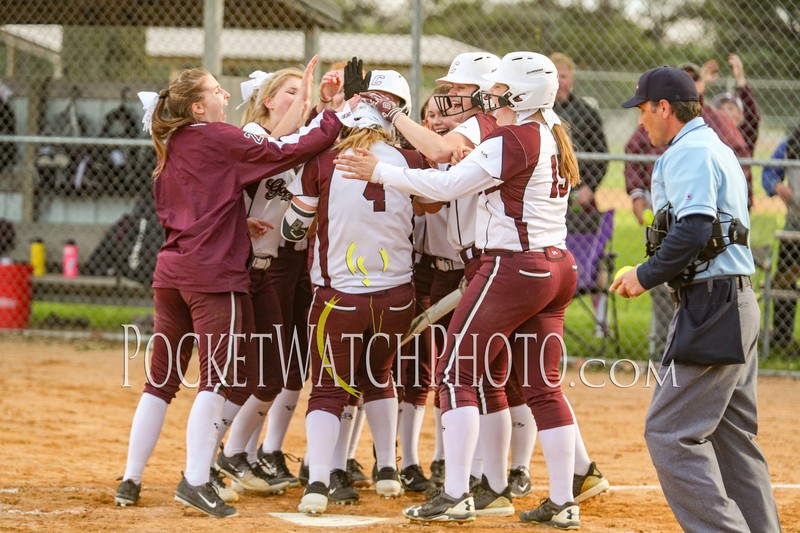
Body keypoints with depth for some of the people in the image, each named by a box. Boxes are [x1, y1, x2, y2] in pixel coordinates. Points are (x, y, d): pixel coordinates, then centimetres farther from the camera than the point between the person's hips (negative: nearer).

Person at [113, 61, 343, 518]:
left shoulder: (172, 148, 15)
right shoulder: (220, 138, -6)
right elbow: (286, 155, -12)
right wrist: (336, 121, -7)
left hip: (171, 270, 8)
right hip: (213, 272, -8)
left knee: (162, 379, 12)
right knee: (218, 377, -8)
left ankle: (131, 480, 12)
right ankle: (196, 481, -15)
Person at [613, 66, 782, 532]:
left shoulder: (689, 152, -11)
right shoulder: (720, 150, 21)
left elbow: (694, 229, -22)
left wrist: (646, 276, -13)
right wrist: (654, 274, 16)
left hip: (711, 305, -11)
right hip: (739, 302, 11)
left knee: (671, 433, -11)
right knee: (735, 435, 13)